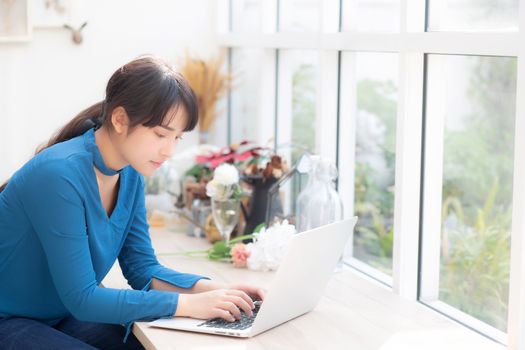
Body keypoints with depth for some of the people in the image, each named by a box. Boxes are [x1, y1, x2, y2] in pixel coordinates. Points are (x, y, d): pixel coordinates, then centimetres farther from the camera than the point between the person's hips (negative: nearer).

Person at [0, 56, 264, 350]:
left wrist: (211, 290, -14)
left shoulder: (130, 174, -3)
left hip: (65, 316, 7)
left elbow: (143, 268, 3)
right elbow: (81, 298, -26)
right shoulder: (60, 174, -27)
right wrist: (187, 304, -27)